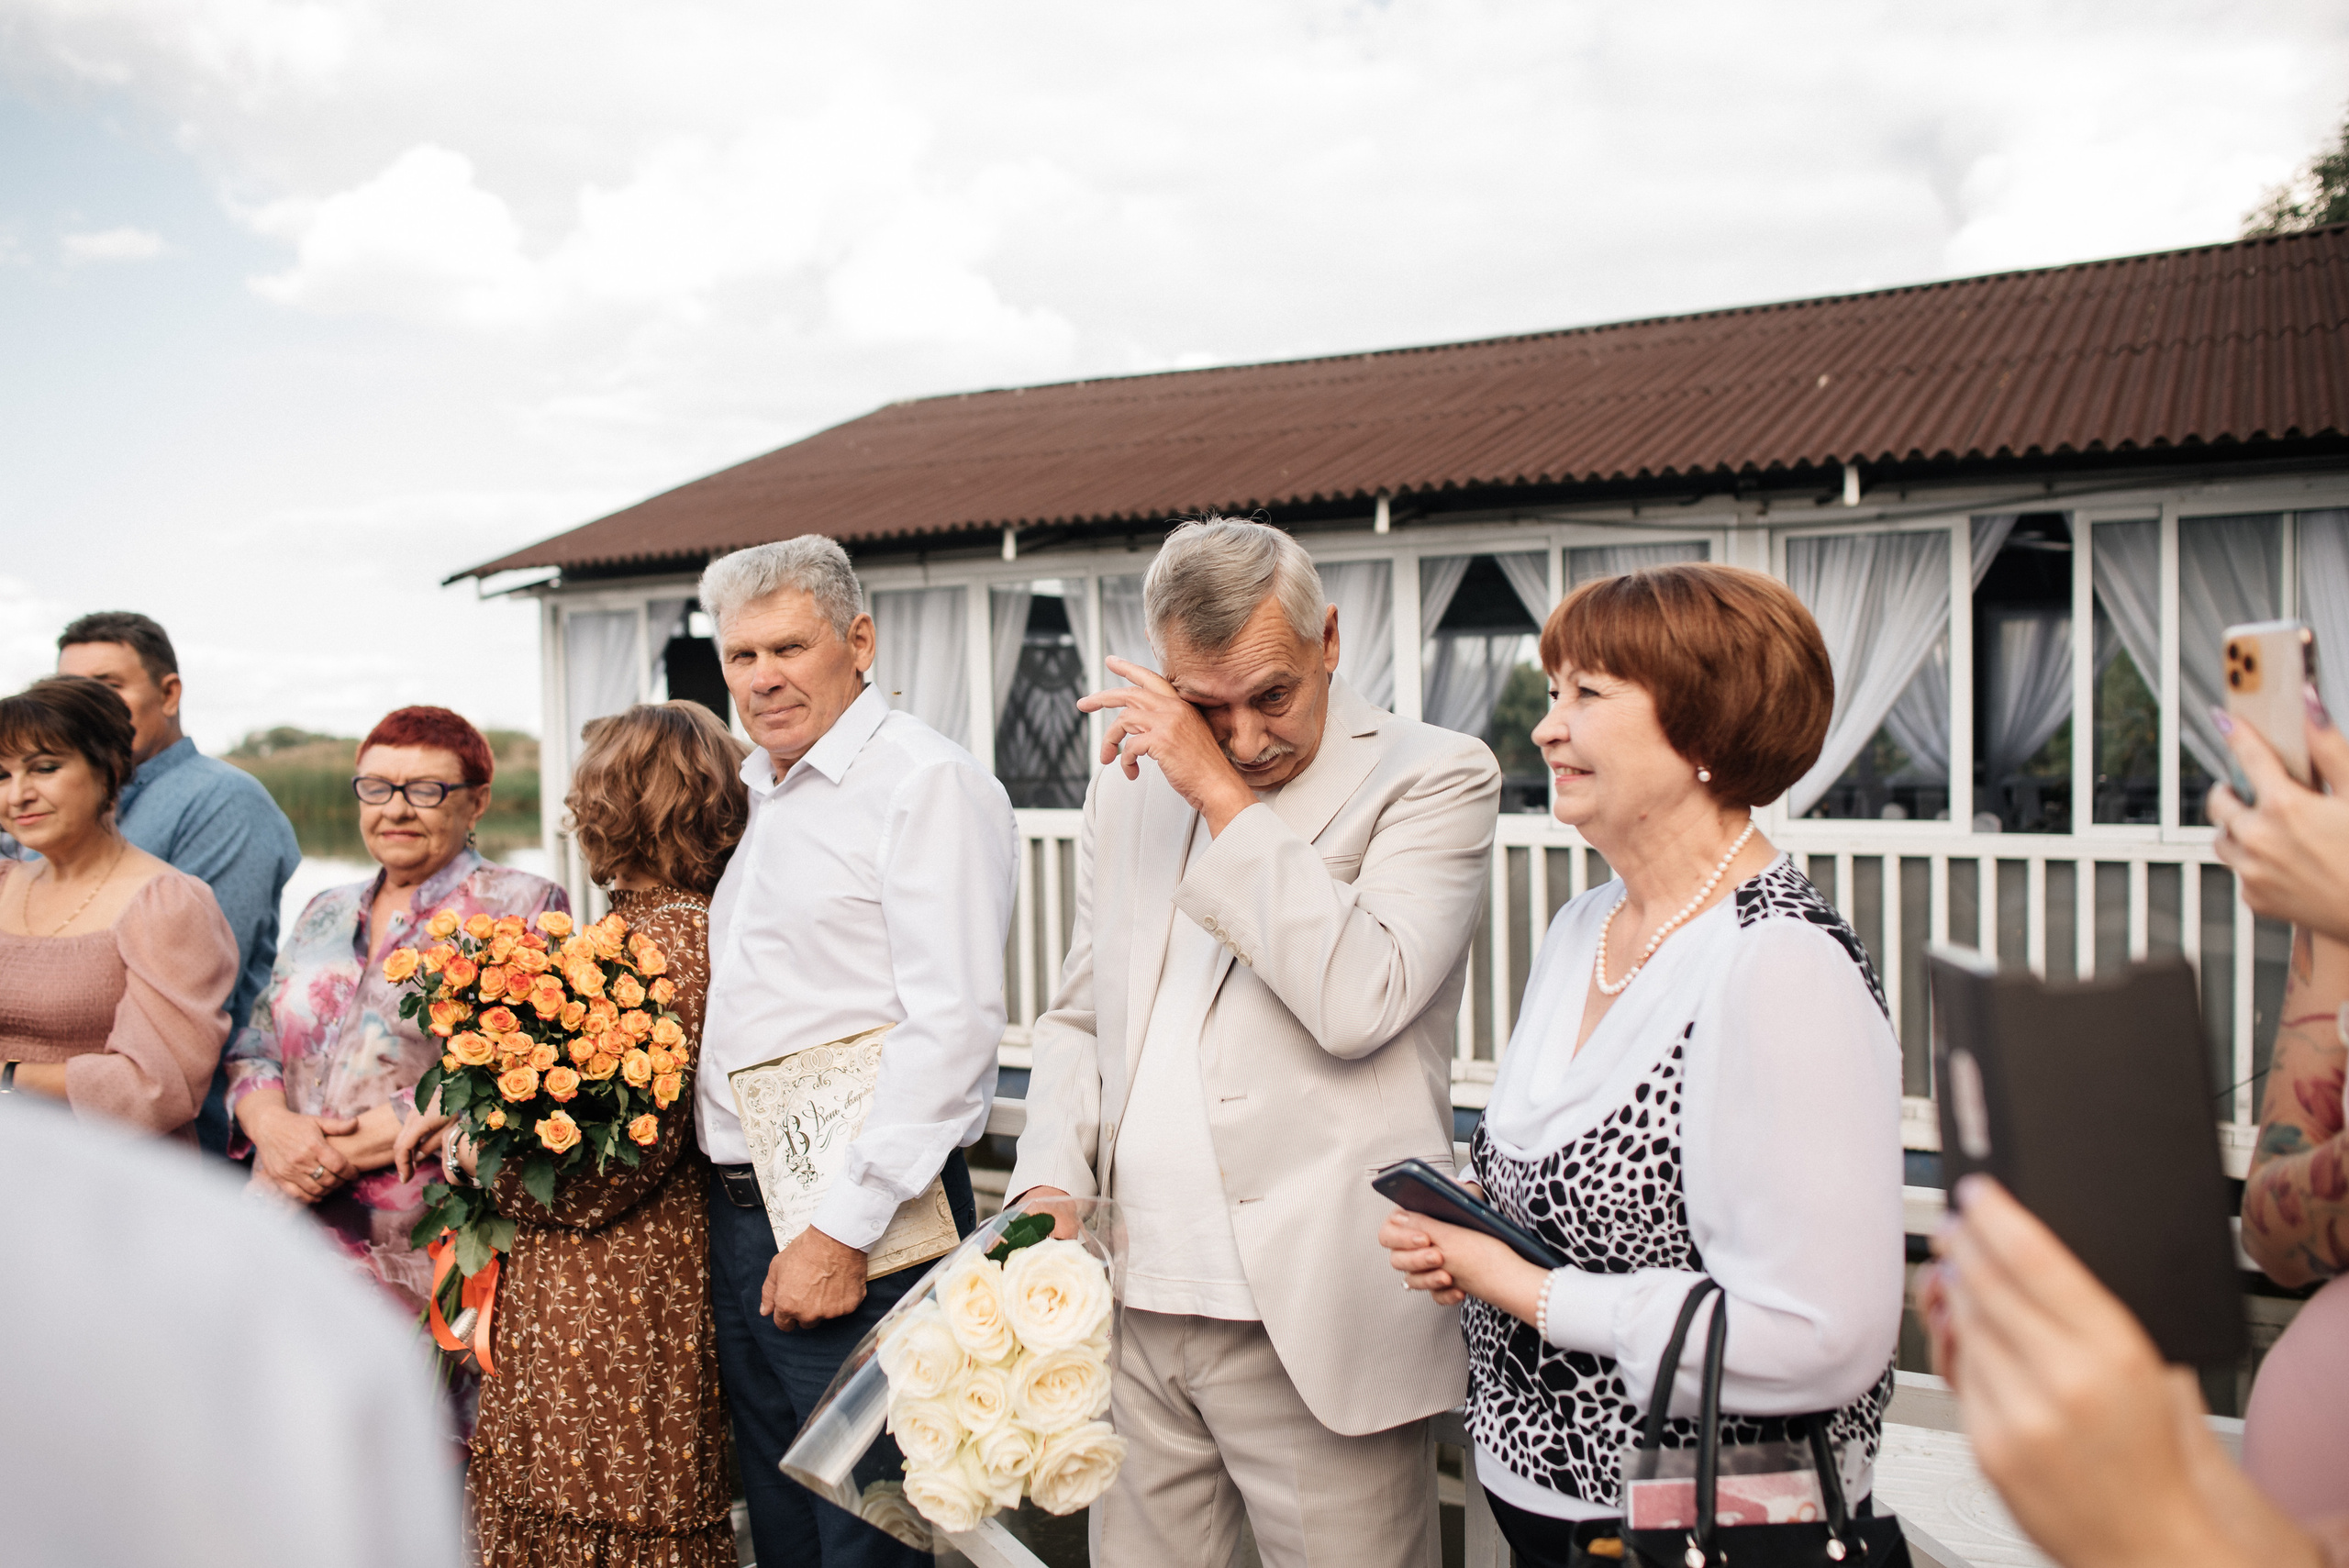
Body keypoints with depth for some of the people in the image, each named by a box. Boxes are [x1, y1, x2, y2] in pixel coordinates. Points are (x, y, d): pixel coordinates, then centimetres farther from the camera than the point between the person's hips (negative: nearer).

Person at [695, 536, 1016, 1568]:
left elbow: (953, 1027, -21)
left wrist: (842, 1231, -22)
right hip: (738, 1213, 8)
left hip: (865, 1224, -8)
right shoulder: (753, 793, 13)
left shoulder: (928, 783, -13)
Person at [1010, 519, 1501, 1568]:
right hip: (1132, 1307, 5)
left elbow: (1359, 1003, -20)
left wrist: (1222, 793, -16)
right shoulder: (1130, 785, 12)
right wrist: (1052, 1178, 2)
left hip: (1314, 1320, -4)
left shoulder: (1436, 777, -5)